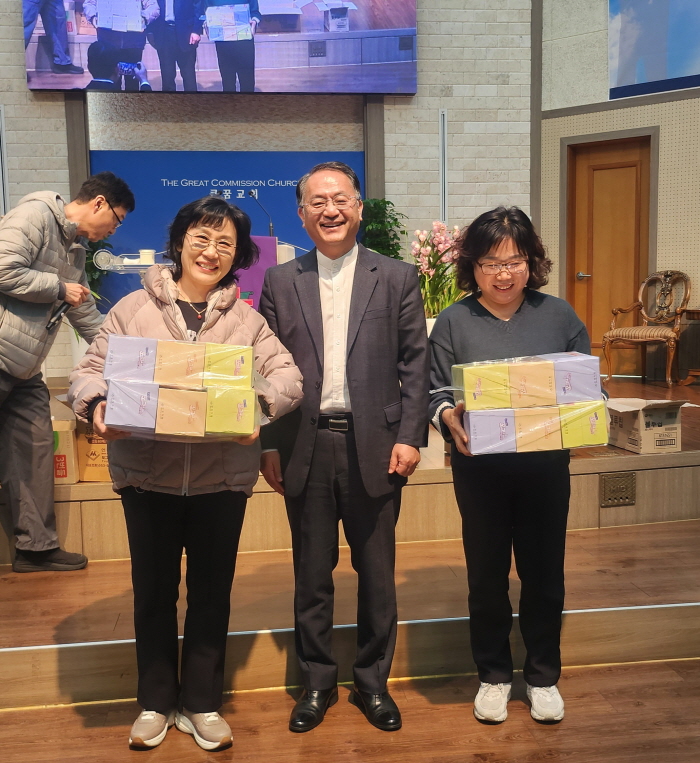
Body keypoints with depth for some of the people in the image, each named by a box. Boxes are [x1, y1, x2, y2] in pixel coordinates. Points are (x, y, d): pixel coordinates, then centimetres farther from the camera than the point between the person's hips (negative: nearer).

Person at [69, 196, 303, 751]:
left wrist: (264, 404, -26)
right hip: (146, 471, 0)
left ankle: (202, 704, 30)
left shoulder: (247, 319, 4)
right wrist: (96, 406, -20)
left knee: (212, 589, 11)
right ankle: (156, 703, 33)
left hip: (222, 475, 0)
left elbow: (287, 374, -5)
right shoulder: (134, 309, 3)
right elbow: (91, 369, 1)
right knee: (153, 589, 13)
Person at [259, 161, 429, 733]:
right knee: (312, 574, 12)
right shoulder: (280, 282, 5)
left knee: (377, 574, 11)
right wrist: (269, 445, 0)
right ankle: (317, 682, 30)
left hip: (375, 446, 0)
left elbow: (415, 363, 0)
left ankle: (373, 681, 30)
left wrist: (410, 437, -7)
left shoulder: (398, 278, 3)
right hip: (305, 448, 1)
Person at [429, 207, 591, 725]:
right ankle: (494, 676, 30)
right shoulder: (454, 321, -3)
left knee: (544, 573, 11)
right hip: (480, 469, -1)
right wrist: (449, 417, -25)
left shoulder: (558, 315, 1)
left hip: (546, 466, 1)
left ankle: (543, 676, 31)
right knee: (487, 575, 11)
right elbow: (435, 390, -4)